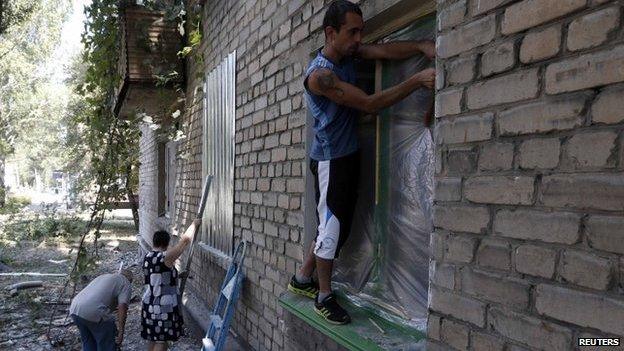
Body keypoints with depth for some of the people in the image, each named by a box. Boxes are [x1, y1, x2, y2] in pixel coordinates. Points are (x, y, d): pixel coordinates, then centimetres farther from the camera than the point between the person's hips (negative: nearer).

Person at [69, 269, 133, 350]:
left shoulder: (104, 276, 31)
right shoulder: (126, 284, 9)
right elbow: (122, 307, -6)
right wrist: (120, 332, -5)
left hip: (74, 309, 8)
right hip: (94, 313, -8)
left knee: (88, 343, 24)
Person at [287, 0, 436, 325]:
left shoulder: (348, 53, 4)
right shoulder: (319, 74, -22)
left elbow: (386, 50, -9)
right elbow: (370, 104, -25)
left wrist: (421, 46, -27)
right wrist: (417, 81, -28)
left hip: (347, 155, 9)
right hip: (331, 160, -9)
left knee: (334, 224, 15)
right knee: (332, 226, -1)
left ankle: (302, 279, 30)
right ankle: (324, 296, 14)